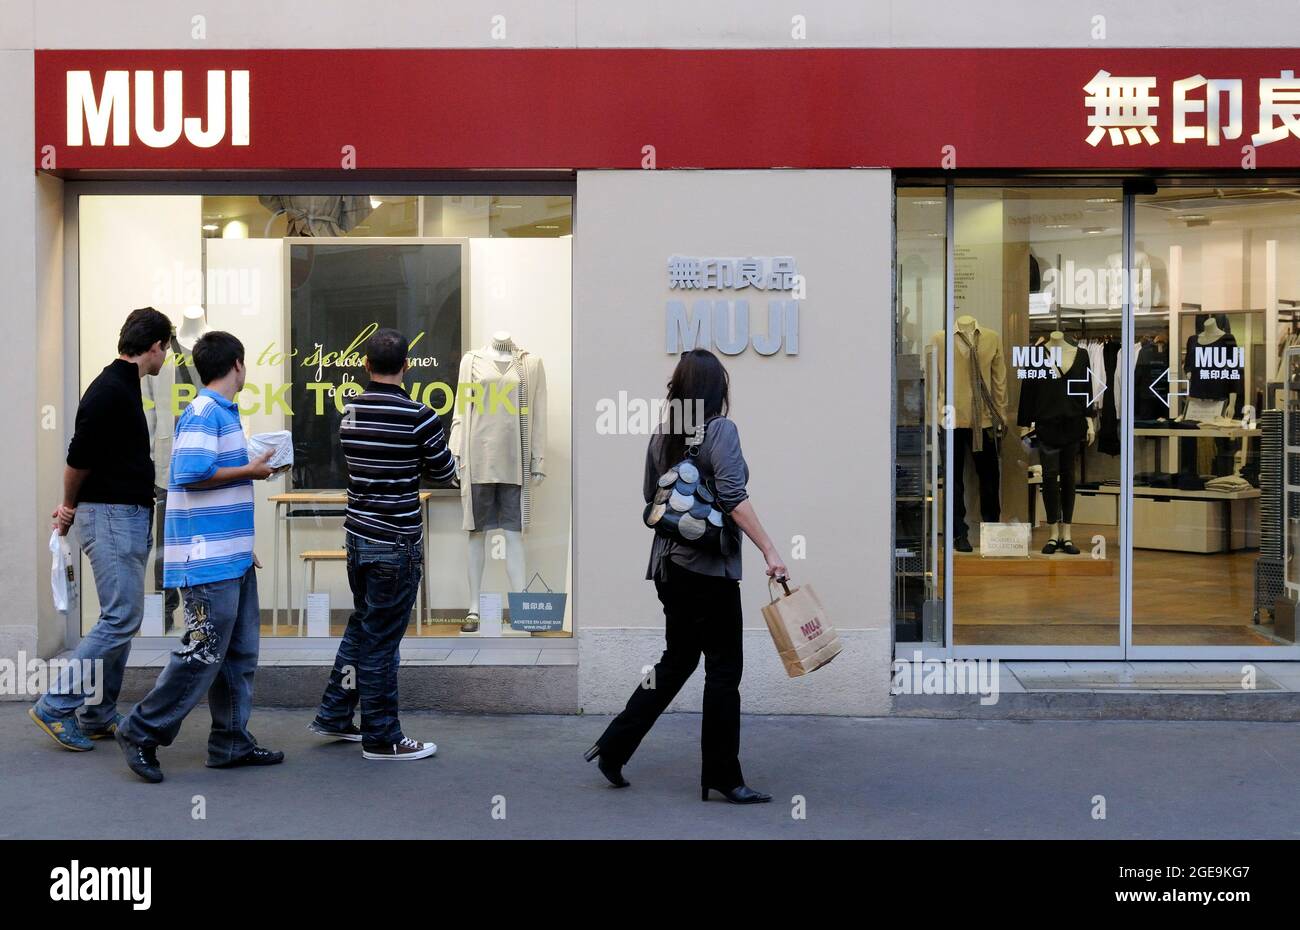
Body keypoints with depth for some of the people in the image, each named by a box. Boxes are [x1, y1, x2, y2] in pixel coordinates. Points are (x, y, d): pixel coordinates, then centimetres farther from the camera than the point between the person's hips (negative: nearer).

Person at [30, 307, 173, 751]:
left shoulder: (124, 387, 15)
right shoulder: (110, 391, -17)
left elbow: (87, 457, 21)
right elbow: (79, 459, -16)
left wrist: (72, 508, 18)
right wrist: (71, 507, -1)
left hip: (131, 518, 10)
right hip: (110, 515, -10)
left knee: (120, 618, 11)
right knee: (121, 618, -10)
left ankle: (99, 716, 17)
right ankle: (55, 706, -3)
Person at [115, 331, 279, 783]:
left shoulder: (224, 413, 17)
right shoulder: (203, 413, -13)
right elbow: (191, 475, -23)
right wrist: (249, 471, -12)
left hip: (233, 558, 10)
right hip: (209, 561, -10)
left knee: (240, 653, 12)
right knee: (203, 654, -6)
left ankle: (231, 741, 18)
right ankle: (143, 732, 5)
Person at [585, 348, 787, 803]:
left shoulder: (661, 435, 10)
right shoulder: (721, 430, -10)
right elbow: (734, 498, -20)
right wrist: (770, 551, -22)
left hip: (670, 564, 7)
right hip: (710, 566, -7)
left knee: (677, 660, 18)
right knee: (723, 668, 2)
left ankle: (614, 746, 15)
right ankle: (722, 776, 8)